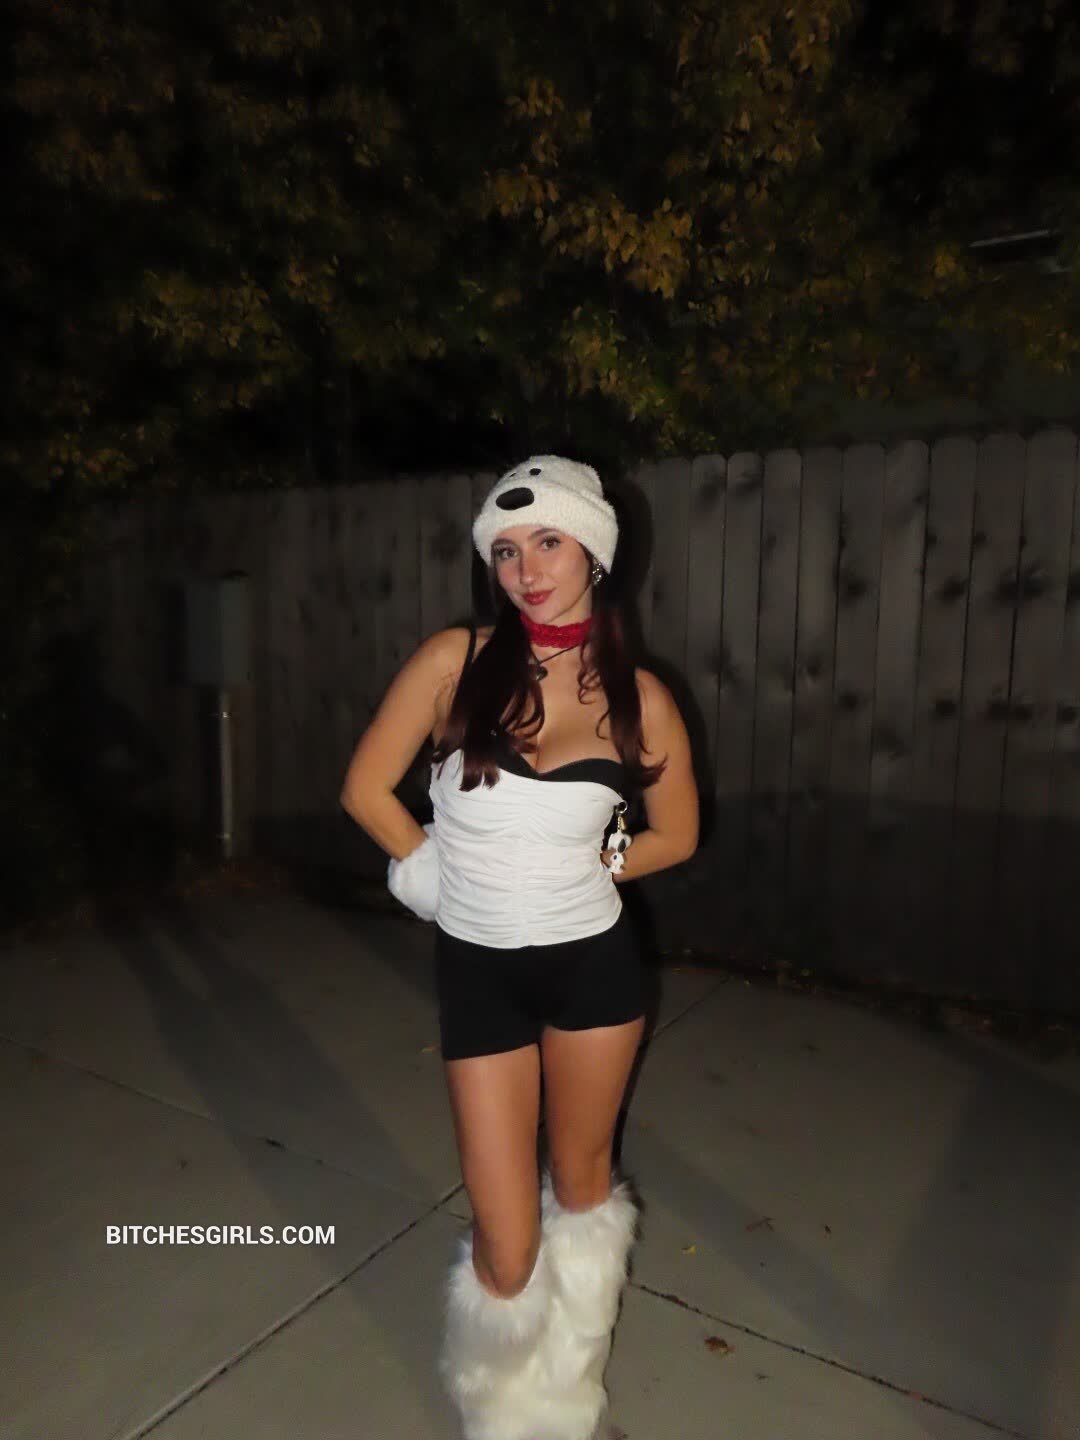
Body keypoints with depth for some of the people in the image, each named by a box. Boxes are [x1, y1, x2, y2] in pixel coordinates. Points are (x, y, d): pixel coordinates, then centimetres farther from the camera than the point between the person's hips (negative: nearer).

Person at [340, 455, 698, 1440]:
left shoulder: (637, 696, -6)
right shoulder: (457, 660, -10)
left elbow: (678, 834, 7)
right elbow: (367, 787, -3)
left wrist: (574, 871, 3)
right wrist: (447, 875, 2)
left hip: (594, 963, 2)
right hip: (478, 971, -1)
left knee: (581, 1183, 22)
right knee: (506, 1243, 6)